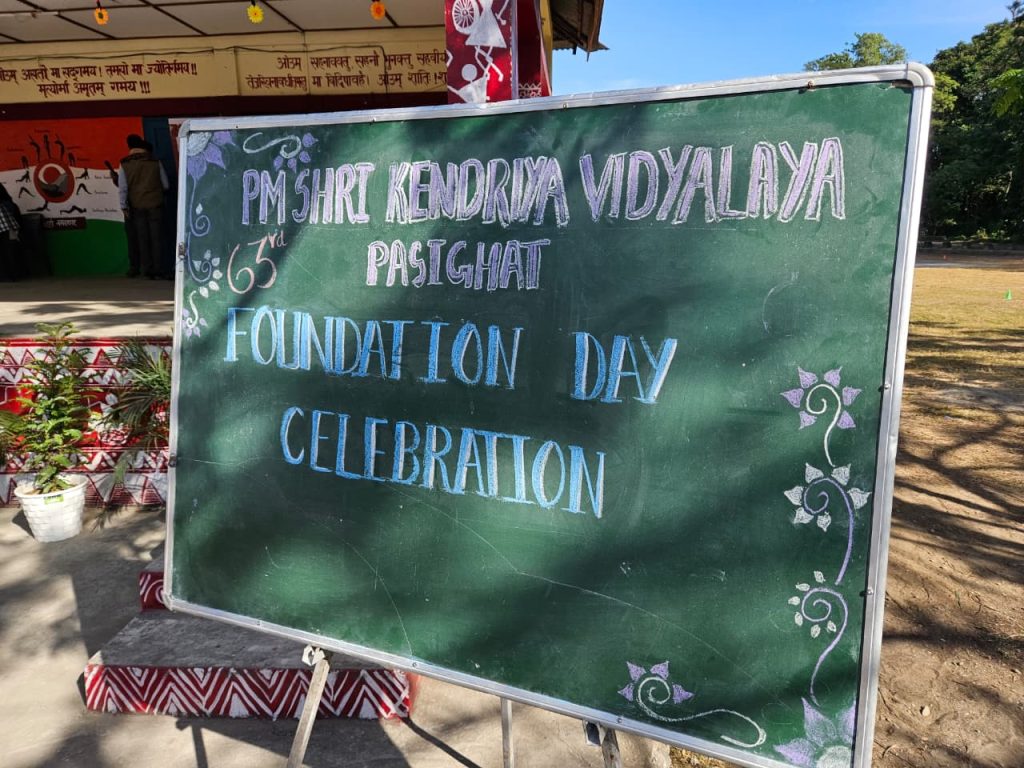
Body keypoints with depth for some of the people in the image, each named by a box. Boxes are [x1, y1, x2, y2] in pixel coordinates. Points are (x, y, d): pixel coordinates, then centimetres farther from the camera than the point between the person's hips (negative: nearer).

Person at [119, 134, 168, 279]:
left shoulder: (125, 165, -1)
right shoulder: (155, 162, -1)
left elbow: (122, 188, -5)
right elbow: (166, 185, 3)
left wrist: (124, 207, -1)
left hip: (136, 207, 0)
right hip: (155, 205, 0)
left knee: (142, 239, 7)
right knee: (155, 237, 3)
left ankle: (146, 269, 7)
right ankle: (156, 269, 1)